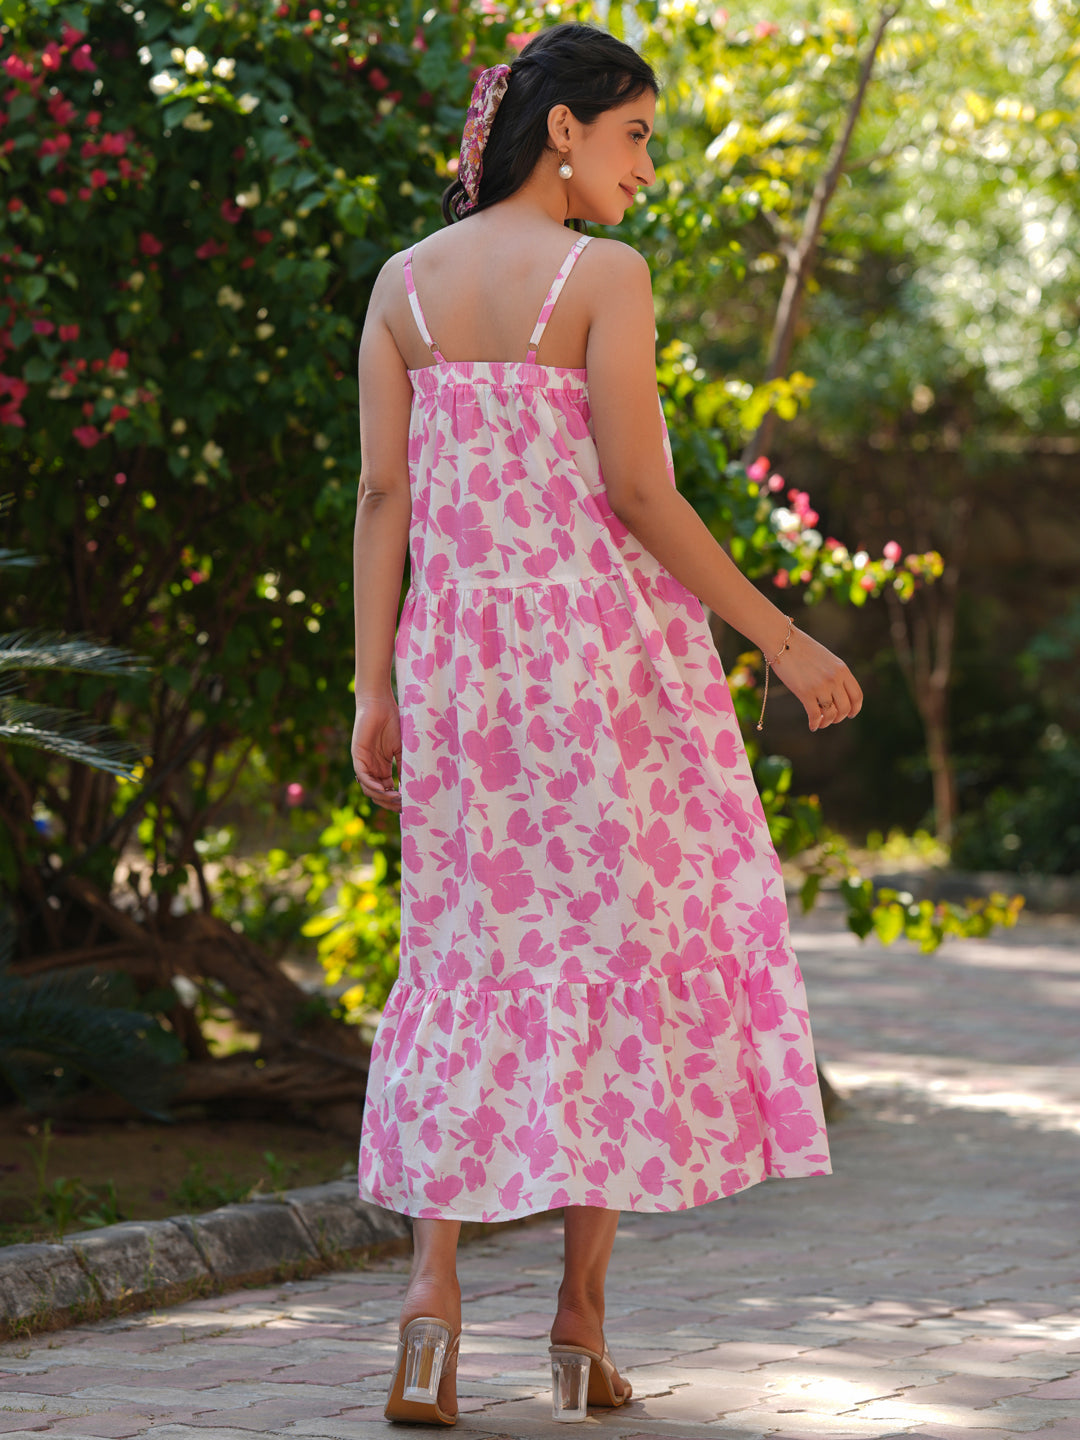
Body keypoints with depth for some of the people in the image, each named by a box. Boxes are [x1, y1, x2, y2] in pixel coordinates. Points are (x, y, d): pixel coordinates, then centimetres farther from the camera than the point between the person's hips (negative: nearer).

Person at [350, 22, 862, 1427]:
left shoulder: (403, 283, 6)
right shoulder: (605, 279, -8)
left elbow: (383, 494, 3)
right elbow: (636, 493, -13)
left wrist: (374, 685, 4)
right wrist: (782, 640, -7)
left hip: (457, 649, 4)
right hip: (604, 643, -4)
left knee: (468, 955, 11)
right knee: (624, 945, 6)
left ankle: (433, 1280, -5)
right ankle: (582, 1312, 7)